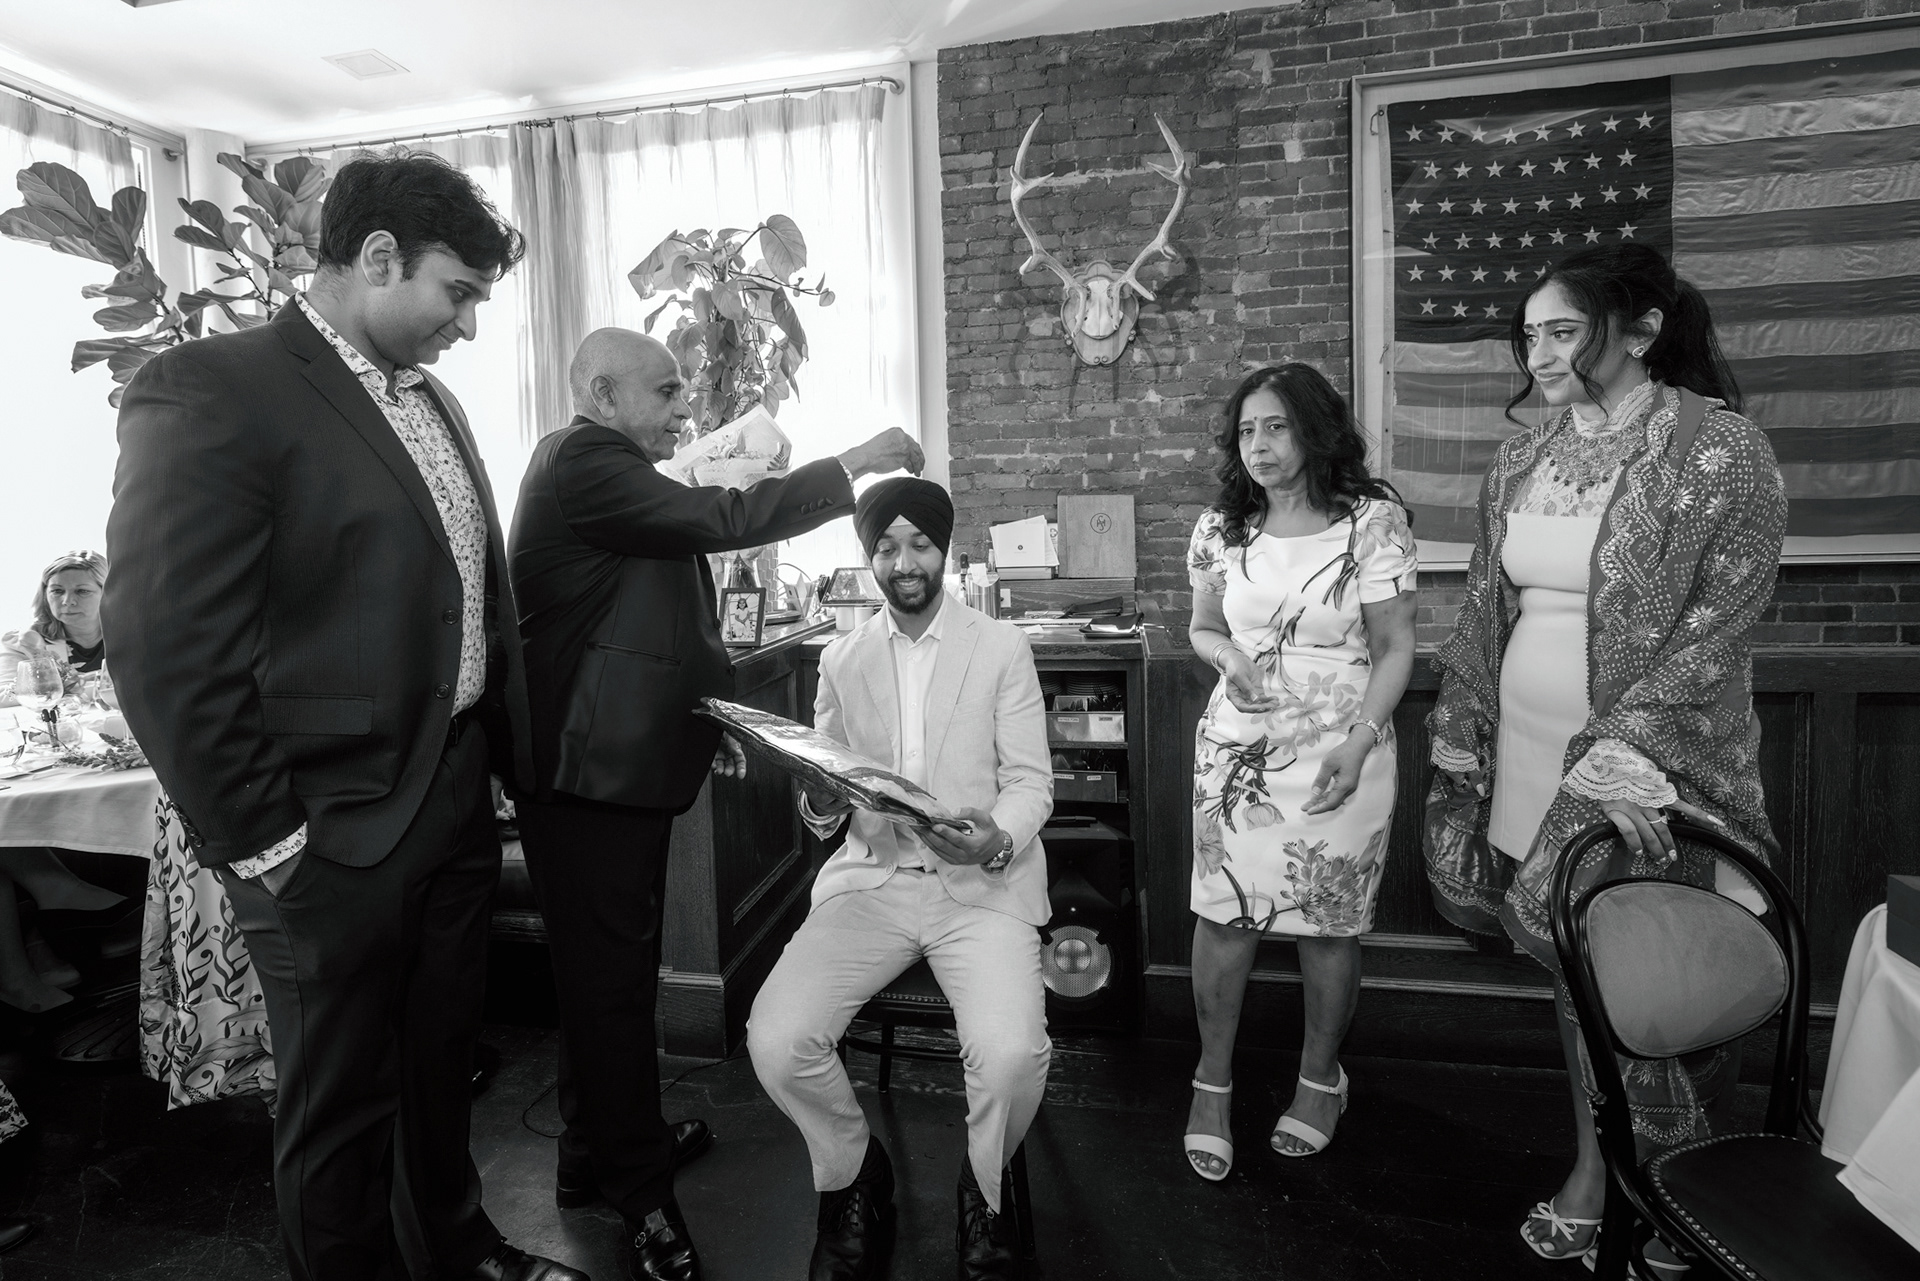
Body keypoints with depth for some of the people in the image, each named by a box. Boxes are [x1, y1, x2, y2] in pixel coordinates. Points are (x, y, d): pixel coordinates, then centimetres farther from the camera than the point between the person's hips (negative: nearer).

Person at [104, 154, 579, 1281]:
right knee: (343, 1104, 13)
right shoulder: (211, 393, -15)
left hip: (461, 799, 8)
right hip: (338, 837, -7)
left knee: (443, 1059, 24)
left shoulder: (432, 402, 10)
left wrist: (507, 762, 11)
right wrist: (262, 845, -14)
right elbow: (171, 657, -18)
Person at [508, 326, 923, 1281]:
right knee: (613, 973, 0)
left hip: (619, 764, 10)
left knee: (609, 967, 19)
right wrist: (853, 464, -18)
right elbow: (718, 520, -26)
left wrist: (707, 718, 19)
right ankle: (640, 1195, 15)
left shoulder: (614, 472, 18)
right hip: (592, 770, -10)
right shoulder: (581, 460, -15)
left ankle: (600, 1148, 35)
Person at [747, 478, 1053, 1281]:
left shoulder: (1003, 649, 3)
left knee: (1010, 1053, -27)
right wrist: (820, 804, -13)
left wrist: (998, 841, -21)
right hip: (871, 879, 3)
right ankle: (854, 1179, 14)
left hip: (980, 884, -2)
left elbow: (1031, 781, 1)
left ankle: (985, 1194, 11)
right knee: (774, 1040, -19)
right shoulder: (841, 660, 11)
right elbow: (824, 805, 12)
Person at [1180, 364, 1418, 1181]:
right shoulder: (1220, 529, 4)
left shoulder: (1372, 522, -5)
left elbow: (1395, 649, -4)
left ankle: (1320, 1077, 31)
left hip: (1339, 752, -2)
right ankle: (1213, 1083, 21)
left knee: (1330, 923, 7)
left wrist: (1359, 744, -16)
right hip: (1237, 747, 2)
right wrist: (1229, 658, -8)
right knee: (1223, 915, 2)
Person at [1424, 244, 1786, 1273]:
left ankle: (1599, 1173, 26)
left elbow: (1717, 627, -15)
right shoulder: (1523, 458, 8)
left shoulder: (1719, 451, -9)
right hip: (1526, 754, 5)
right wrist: (1460, 741, 8)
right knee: (1574, 958, 13)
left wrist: (1618, 755, -23)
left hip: (1644, 761, -5)